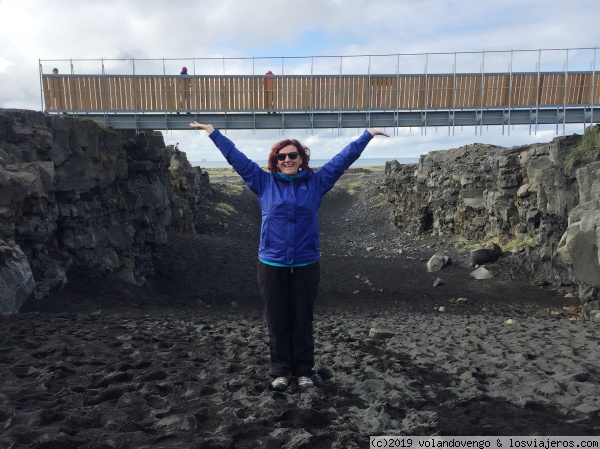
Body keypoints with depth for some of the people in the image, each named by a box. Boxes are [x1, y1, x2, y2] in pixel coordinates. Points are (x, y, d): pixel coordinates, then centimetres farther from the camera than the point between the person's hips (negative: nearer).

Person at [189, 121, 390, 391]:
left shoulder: (316, 182, 4)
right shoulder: (264, 182, 3)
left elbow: (343, 159, 7)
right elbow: (235, 157, 7)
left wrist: (368, 135, 9)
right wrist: (211, 131, 9)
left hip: (306, 265, 0)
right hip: (272, 265, 0)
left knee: (303, 321, 12)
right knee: (277, 321, 11)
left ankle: (303, 371, 27)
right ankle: (281, 371, 27)